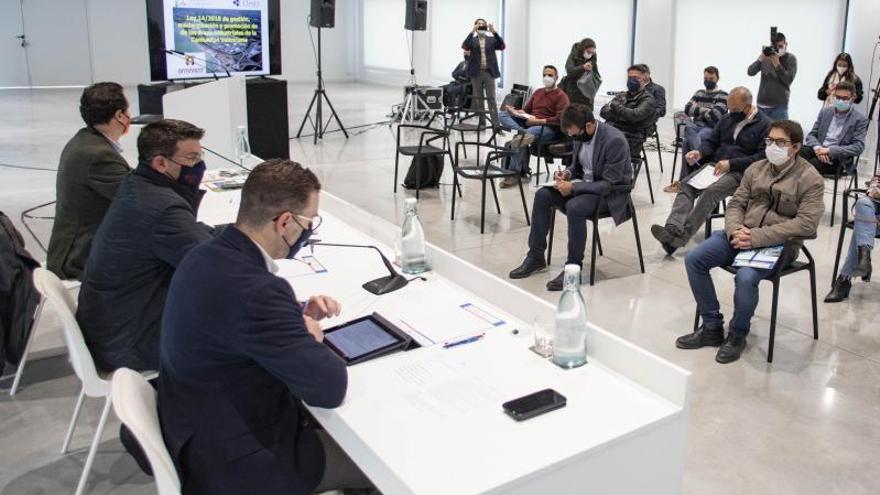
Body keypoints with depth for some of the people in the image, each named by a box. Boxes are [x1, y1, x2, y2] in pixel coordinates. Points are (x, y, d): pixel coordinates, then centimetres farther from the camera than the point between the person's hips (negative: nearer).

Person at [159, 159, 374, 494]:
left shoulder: (206, 255, -5)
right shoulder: (257, 291, -33)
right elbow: (330, 388, -28)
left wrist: (298, 313, 0)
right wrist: (310, 337, -8)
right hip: (235, 461, -9)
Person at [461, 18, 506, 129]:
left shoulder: (492, 39, 8)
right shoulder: (472, 39, 6)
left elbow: (502, 46, -9)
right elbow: (464, 46, -14)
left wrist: (494, 32, -18)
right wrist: (472, 32, -22)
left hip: (489, 72, -1)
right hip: (476, 73, 1)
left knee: (491, 99, -5)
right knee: (478, 99, 6)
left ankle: (495, 124, -8)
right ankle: (481, 123, 14)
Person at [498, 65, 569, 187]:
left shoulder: (561, 96, 1)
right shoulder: (537, 92, 23)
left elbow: (560, 119, -13)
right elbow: (526, 110, 22)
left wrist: (538, 121, -20)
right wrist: (515, 111, -1)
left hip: (548, 128, -7)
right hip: (529, 123, 7)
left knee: (519, 141, -35)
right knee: (502, 114, -12)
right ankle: (524, 133, -37)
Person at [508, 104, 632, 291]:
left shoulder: (614, 140, -25)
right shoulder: (581, 135, -2)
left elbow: (609, 184, -26)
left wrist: (573, 187, -29)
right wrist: (567, 174, -7)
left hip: (611, 192, -8)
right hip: (585, 184, 8)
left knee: (574, 207, -34)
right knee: (542, 195, -9)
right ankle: (536, 256, -1)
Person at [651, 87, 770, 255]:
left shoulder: (765, 124, -3)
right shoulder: (726, 119, 18)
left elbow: (762, 157, -10)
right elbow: (711, 141, 21)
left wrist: (731, 164, -18)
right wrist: (699, 152, -3)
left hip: (740, 172, -6)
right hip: (715, 166, 6)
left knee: (711, 192, -33)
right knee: (685, 185, -21)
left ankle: (679, 237, -41)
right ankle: (672, 229, -40)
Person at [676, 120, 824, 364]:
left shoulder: (810, 179, -6)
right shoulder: (756, 169, 11)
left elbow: (806, 223, -15)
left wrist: (758, 237, -22)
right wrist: (735, 230, -12)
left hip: (777, 244, -6)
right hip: (740, 234, 6)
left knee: (745, 277, -34)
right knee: (693, 260, -13)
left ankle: (737, 335, -6)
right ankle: (712, 327, 0)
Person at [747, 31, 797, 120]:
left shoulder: (791, 58, 0)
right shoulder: (766, 56, 6)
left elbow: (789, 80, -11)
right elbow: (750, 72, -3)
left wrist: (777, 65, -21)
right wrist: (760, 59, -19)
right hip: (761, 104, 3)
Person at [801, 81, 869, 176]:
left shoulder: (860, 119, 1)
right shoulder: (825, 112, 15)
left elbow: (858, 147, -9)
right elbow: (811, 135, 11)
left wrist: (829, 150, -19)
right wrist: (817, 147, -13)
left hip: (839, 158, -4)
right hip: (818, 151, 4)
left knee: (809, 165, -35)